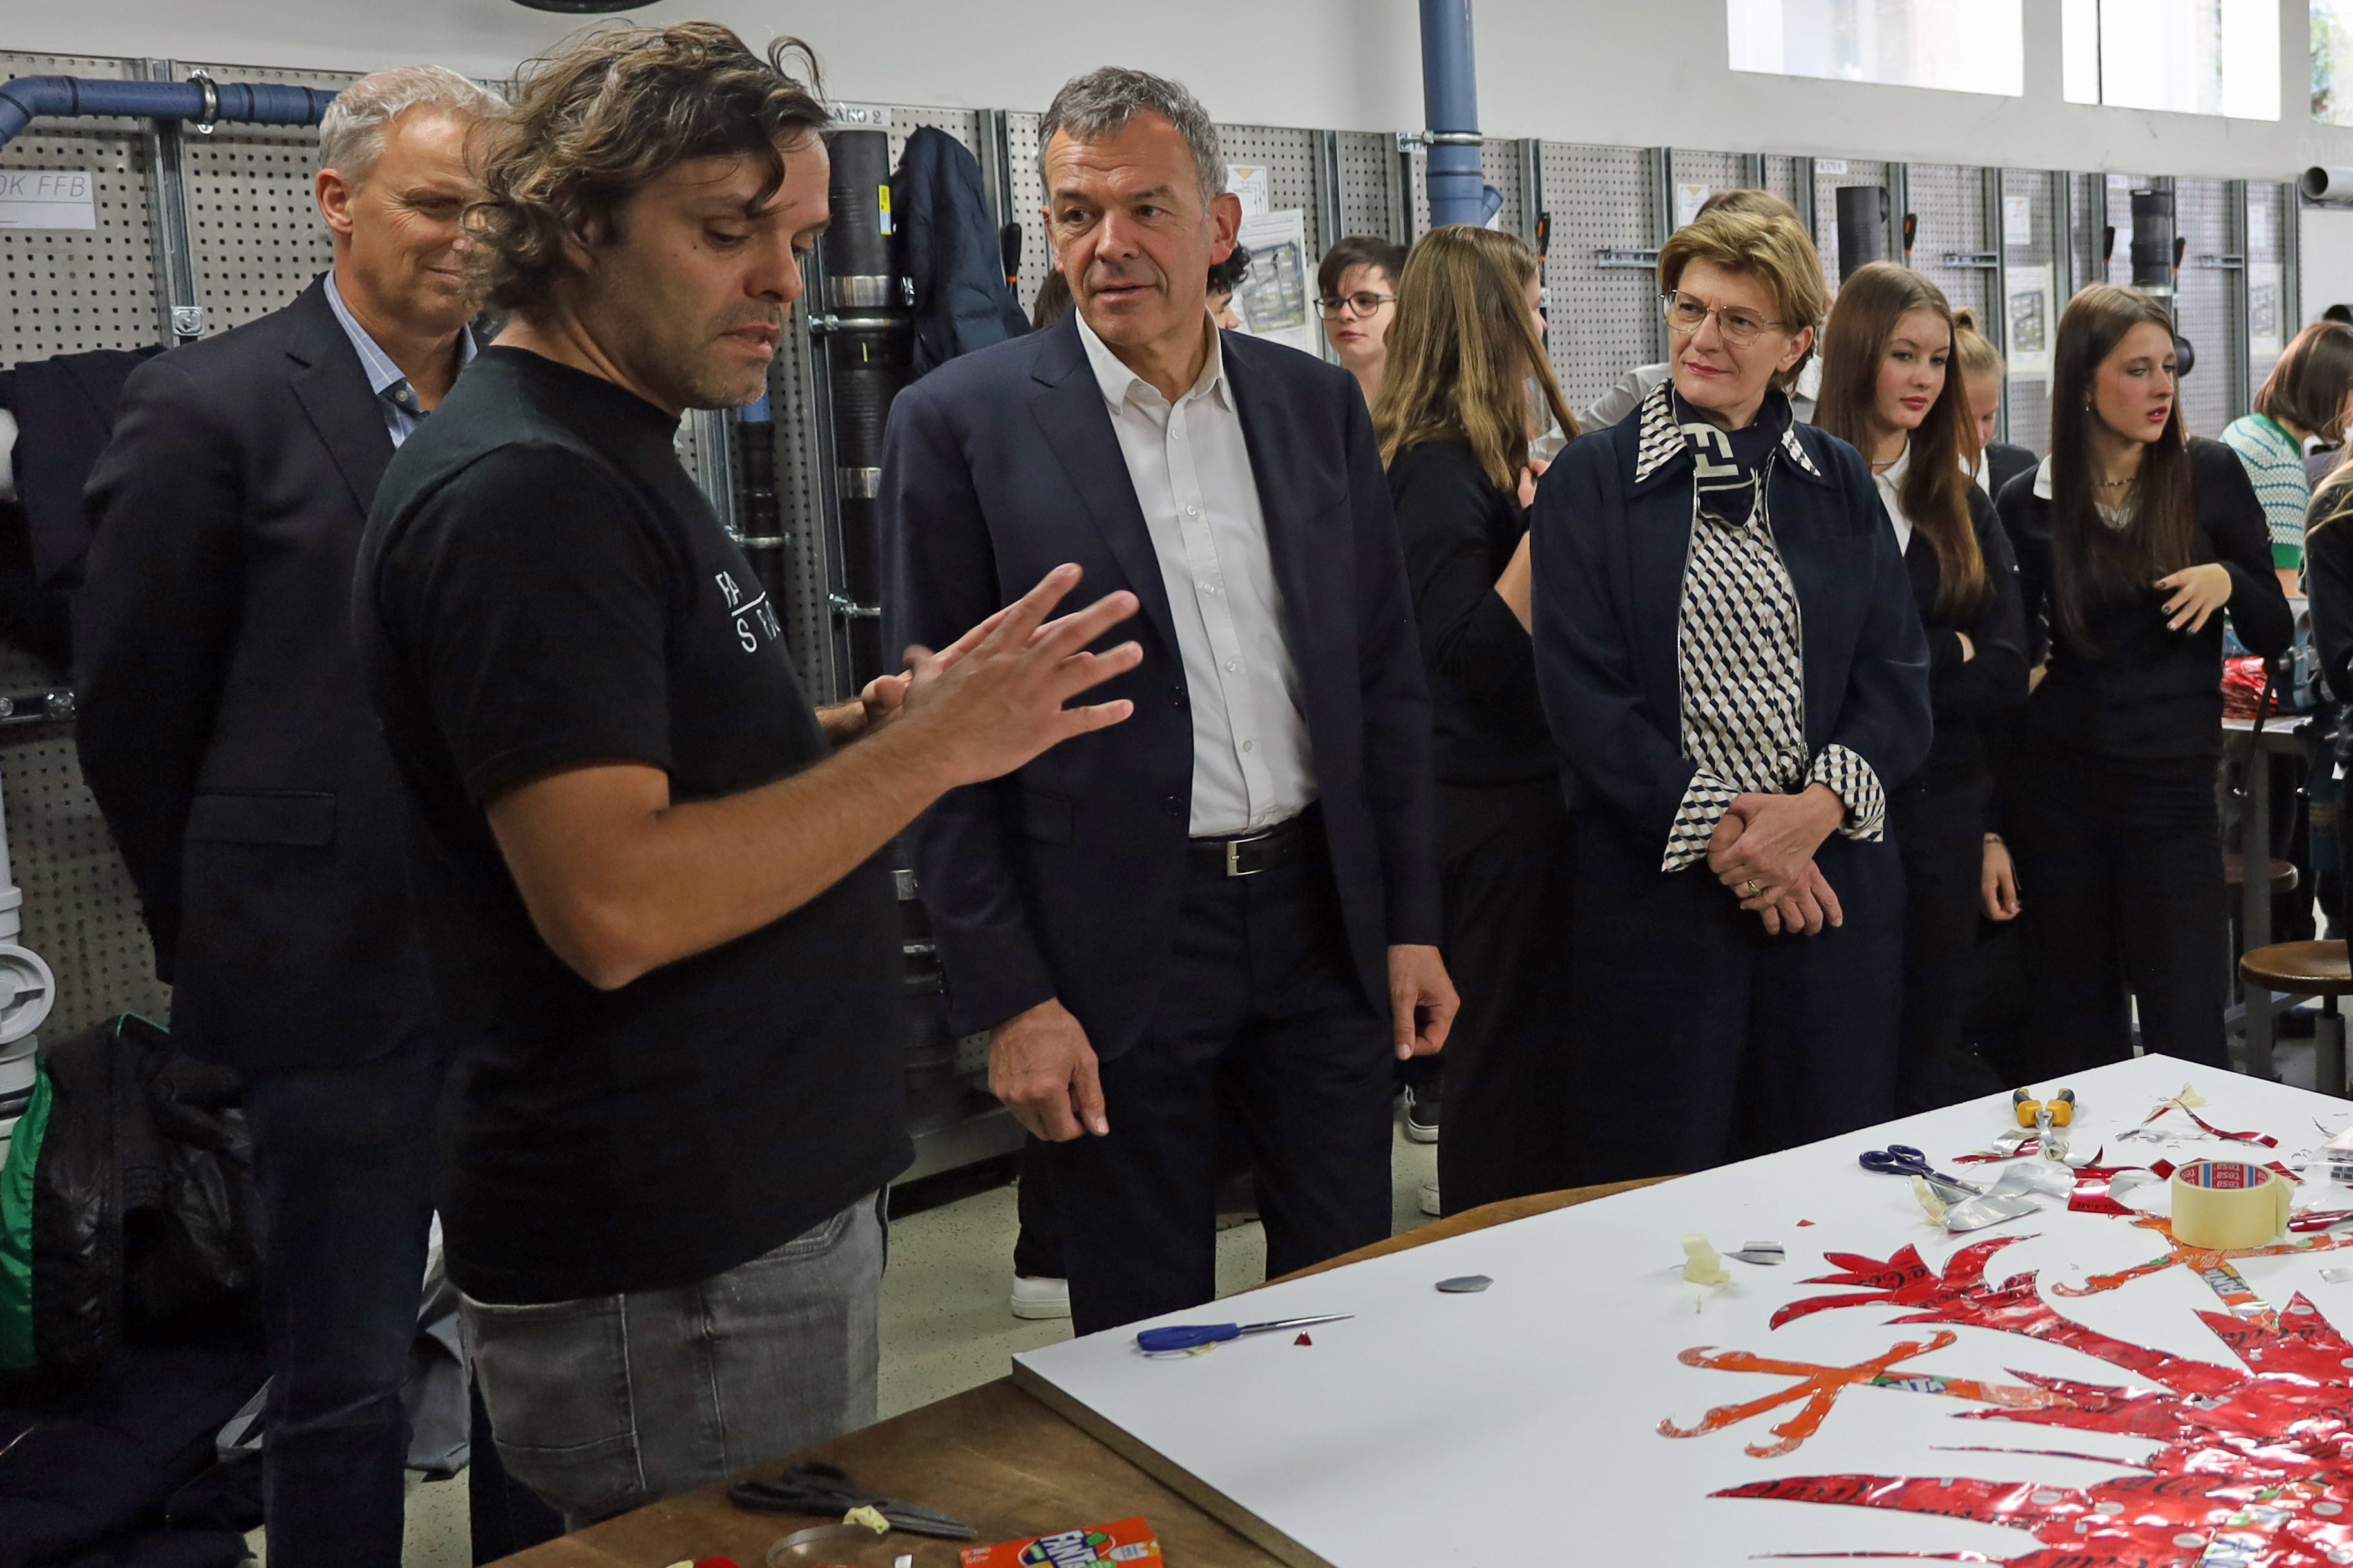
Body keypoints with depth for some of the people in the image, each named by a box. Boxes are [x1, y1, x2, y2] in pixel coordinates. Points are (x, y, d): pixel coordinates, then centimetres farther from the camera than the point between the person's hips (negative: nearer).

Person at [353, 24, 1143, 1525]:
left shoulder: (612, 461, 12)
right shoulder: (523, 490, -19)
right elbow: (610, 908, -27)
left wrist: (861, 731, 2)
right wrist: (928, 750, -22)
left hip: (772, 1201, 10)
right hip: (670, 1274, -10)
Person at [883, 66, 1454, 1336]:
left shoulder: (1317, 403, 6)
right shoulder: (961, 422, -6)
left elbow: (1385, 681, 9)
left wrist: (1411, 924, 6)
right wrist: (1006, 1000, -10)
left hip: (1322, 923, 4)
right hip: (1115, 950, -3)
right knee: (1148, 1344, 11)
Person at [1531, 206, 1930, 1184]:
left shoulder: (1839, 483, 11)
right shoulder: (1591, 478, 2)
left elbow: (1899, 674, 5)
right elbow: (1579, 690, -5)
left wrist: (1818, 805, -12)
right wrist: (1714, 828, -13)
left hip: (1830, 878, 3)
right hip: (1657, 878, -3)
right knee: (1661, 1186, 3)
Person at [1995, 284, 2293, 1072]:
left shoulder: (2209, 474, 0)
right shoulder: (2026, 504, 1)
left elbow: (2276, 634, 5)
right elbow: (2016, 657, 6)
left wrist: (2228, 582, -15)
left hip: (2174, 787, -1)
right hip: (2056, 789, 1)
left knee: (2185, 1043, -1)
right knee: (2075, 1037, 9)